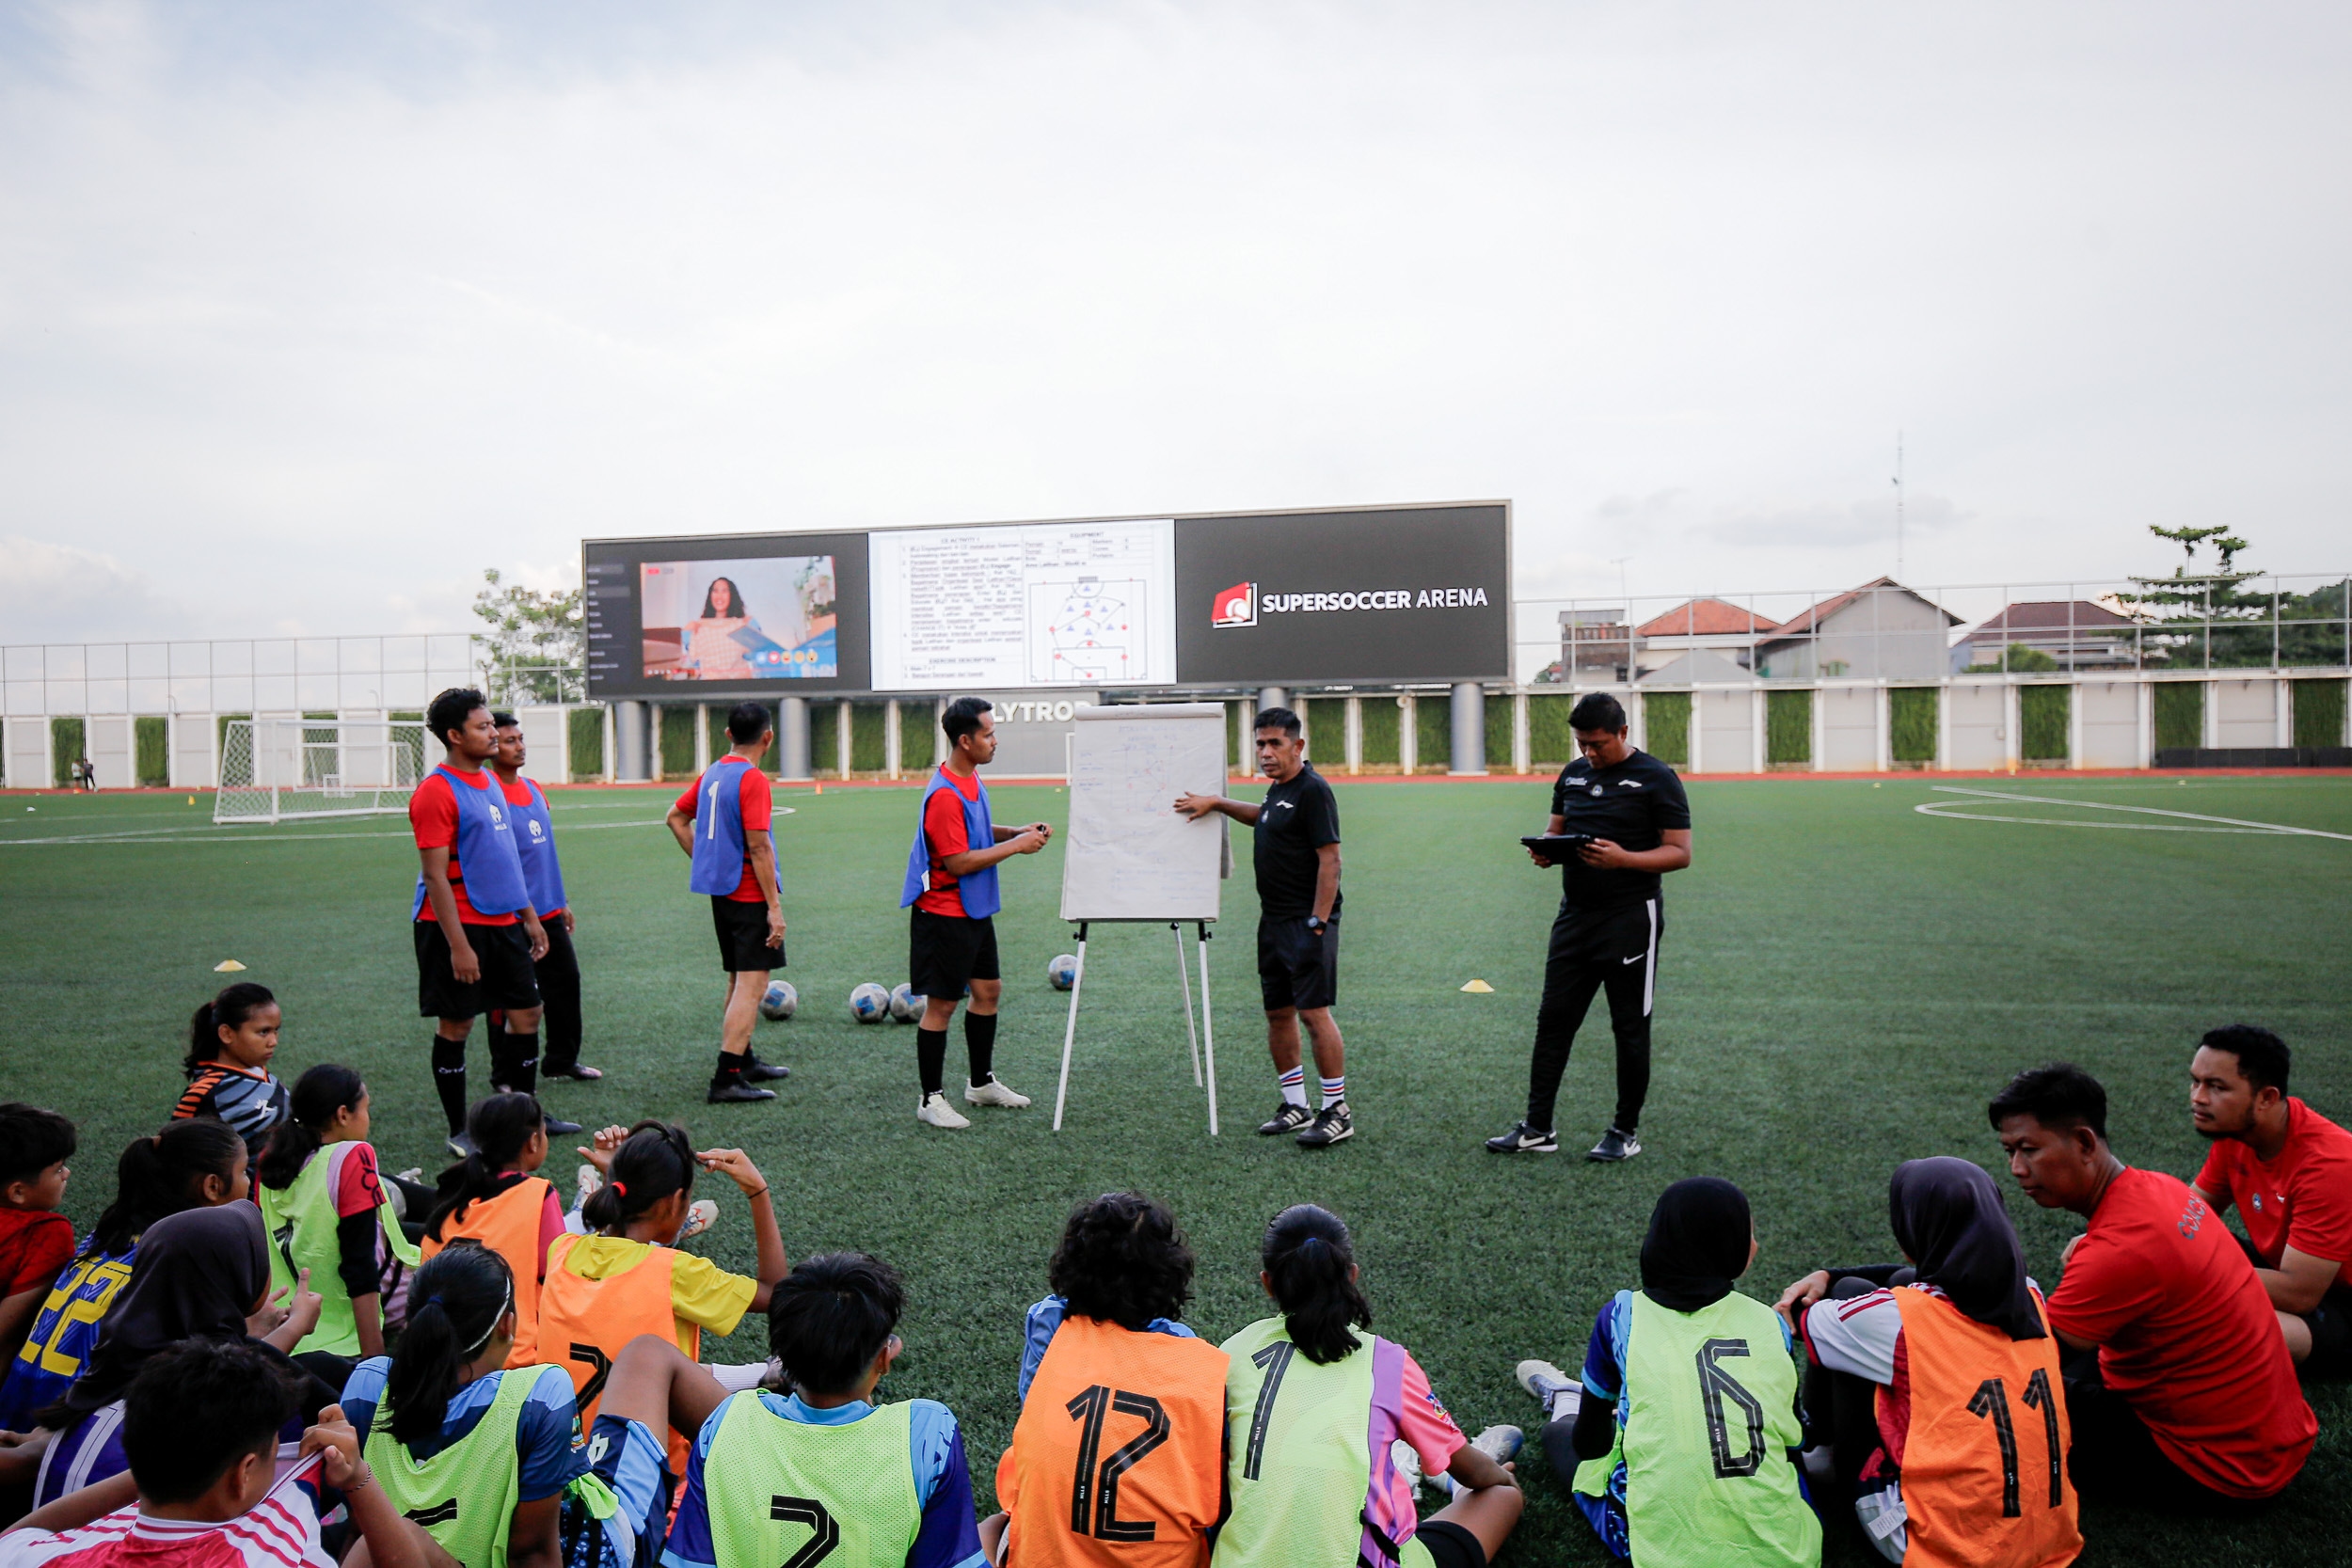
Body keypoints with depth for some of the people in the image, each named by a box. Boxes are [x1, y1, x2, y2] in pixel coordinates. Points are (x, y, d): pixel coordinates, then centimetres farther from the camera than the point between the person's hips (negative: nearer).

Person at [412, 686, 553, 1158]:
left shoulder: (490, 781, 12)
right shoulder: (435, 792, -13)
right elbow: (435, 876, -16)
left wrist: (528, 915, 18)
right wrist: (458, 944, -20)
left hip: (503, 923, 8)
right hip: (459, 925, -8)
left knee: (526, 1013, 9)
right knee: (455, 1026, 3)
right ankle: (458, 1132, 14)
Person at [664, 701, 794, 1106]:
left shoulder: (712, 773, 10)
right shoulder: (753, 780, -16)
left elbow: (676, 818, 20)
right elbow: (759, 848, -20)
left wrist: (703, 860, 18)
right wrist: (774, 907, -18)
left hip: (720, 890, 9)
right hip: (750, 894, -9)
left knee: (739, 981, 19)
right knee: (752, 984, -7)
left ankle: (744, 1061, 31)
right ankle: (727, 1079, -9)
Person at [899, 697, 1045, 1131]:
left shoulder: (971, 779, 8)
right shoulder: (944, 795, -23)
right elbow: (958, 862, -23)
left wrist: (1016, 831, 5)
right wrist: (1016, 846, -18)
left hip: (975, 909, 10)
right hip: (944, 915, -10)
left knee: (988, 990, 16)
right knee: (941, 1005, -1)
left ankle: (981, 1083, 31)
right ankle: (930, 1099, 11)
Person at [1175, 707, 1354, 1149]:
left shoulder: (1313, 790, -14)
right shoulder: (1278, 788, 14)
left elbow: (1329, 858, -19)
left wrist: (1318, 921, -22)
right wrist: (1216, 803, 32)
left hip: (1307, 922, -10)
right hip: (1273, 920, 10)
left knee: (1314, 1012, -9)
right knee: (1278, 1013, 12)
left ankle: (1338, 1112, 0)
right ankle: (1295, 1105, 22)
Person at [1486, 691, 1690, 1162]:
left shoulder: (1656, 779, -7)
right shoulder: (1573, 774, 11)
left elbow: (1680, 852, -10)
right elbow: (1556, 832, 19)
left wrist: (1623, 858, -25)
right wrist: (1546, 849, -5)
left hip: (1631, 919, -6)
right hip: (1576, 915, 6)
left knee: (1630, 1029, 5)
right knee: (1552, 1020, 5)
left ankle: (1626, 1131, 19)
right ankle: (1537, 1128, 11)